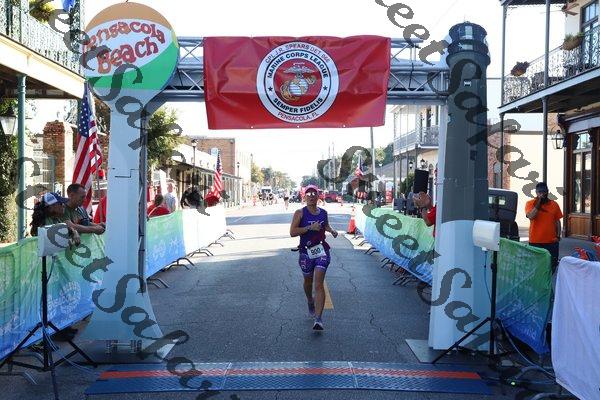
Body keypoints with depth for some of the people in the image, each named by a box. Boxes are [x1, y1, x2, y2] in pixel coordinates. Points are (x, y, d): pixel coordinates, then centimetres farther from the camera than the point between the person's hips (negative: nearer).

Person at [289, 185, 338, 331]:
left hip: (321, 251, 1)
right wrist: (310, 227, -21)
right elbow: (292, 232, -15)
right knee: (308, 281, 18)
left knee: (319, 284, -11)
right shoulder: (300, 213, -5)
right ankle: (310, 302, 51)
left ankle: (318, 319, -15)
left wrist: (331, 230, 7)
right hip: (306, 252, 0)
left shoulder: (323, 213, 7)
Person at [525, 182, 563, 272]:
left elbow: (557, 221, 9)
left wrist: (558, 236, -1)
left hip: (551, 241, 2)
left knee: (552, 266, 5)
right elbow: (531, 216, -18)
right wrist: (539, 202, -17)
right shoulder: (530, 203, -1)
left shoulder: (554, 204, 6)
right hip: (535, 241, -2)